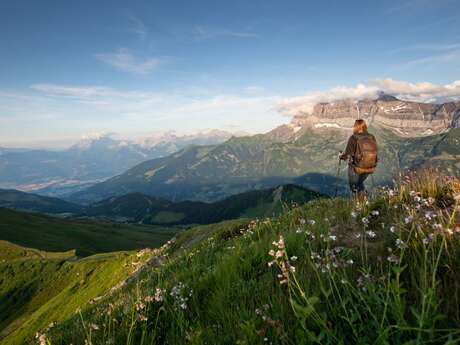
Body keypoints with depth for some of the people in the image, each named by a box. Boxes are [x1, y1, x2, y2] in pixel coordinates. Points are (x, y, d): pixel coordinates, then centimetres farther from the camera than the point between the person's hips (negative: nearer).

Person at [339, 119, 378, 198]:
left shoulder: (354, 138, -18)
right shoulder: (372, 137, -5)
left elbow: (347, 154, -18)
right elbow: (374, 152, 4)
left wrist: (341, 156, 4)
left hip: (356, 168, -4)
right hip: (369, 168, 5)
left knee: (353, 185, 20)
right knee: (360, 183, 31)